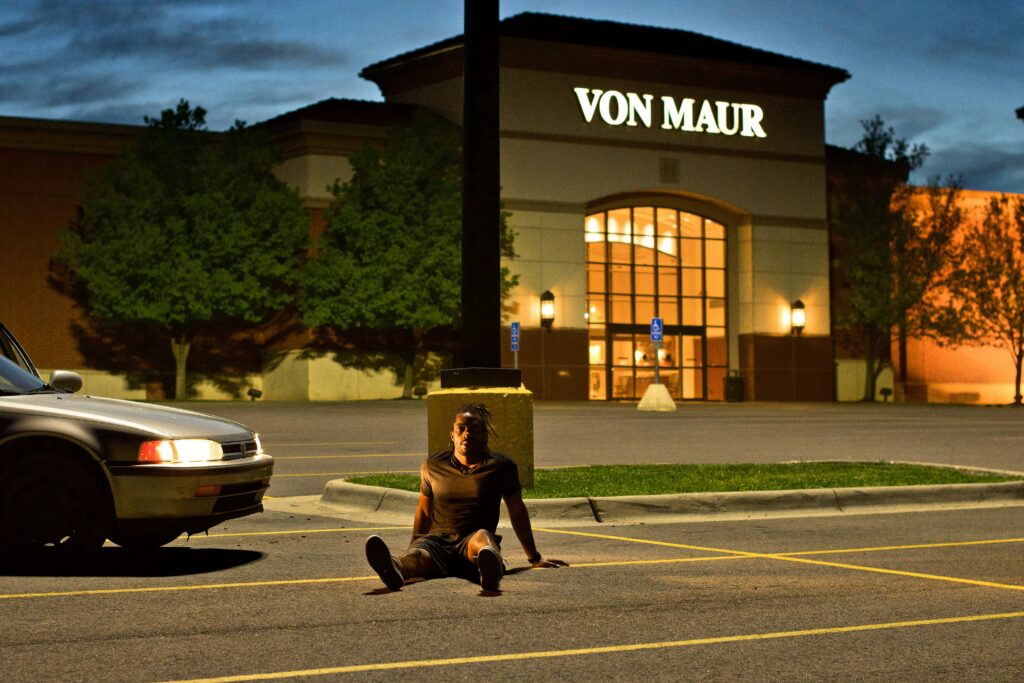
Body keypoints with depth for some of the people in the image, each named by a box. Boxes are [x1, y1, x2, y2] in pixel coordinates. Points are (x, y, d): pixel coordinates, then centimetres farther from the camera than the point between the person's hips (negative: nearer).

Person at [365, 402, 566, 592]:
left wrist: (535, 558, 23)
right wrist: (413, 547, 34)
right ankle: (394, 568, -73)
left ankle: (491, 570, -75)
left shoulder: (501, 467, 10)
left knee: (481, 537, -39)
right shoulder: (432, 466, 14)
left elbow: (517, 512, 18)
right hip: (437, 539, 1)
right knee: (419, 554, -35)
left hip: (471, 543, -1)